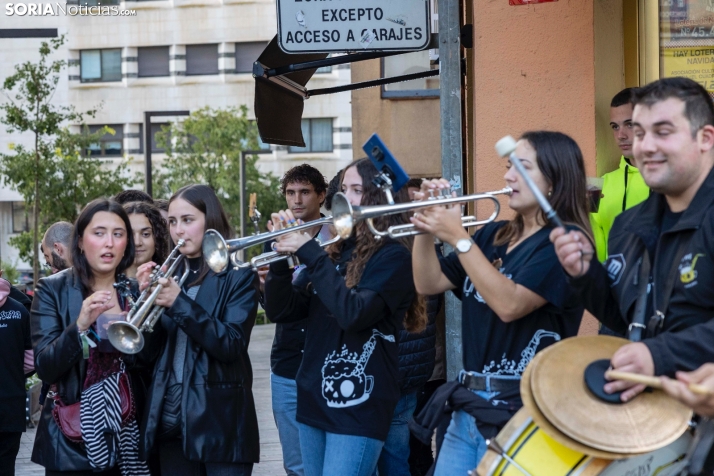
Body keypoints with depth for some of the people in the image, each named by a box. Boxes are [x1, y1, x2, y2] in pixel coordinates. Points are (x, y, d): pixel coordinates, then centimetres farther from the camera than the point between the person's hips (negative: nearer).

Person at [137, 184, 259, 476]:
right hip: (170, 419, 5)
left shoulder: (239, 276, -3)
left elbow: (232, 345, -16)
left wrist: (179, 303, -23)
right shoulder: (169, 273, 11)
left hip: (220, 419, -4)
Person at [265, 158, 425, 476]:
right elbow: (281, 311, 8)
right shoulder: (333, 249, 11)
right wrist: (282, 254, -7)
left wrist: (310, 255, -21)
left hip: (358, 405, -7)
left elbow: (354, 314, -23)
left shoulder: (392, 256, -8)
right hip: (313, 400, 7)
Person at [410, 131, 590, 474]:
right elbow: (429, 284, 12)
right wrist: (426, 228, -3)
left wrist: (459, 238, -21)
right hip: (470, 406, 8)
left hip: (523, 413, -7)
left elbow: (510, 304, -23)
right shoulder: (493, 236, 13)